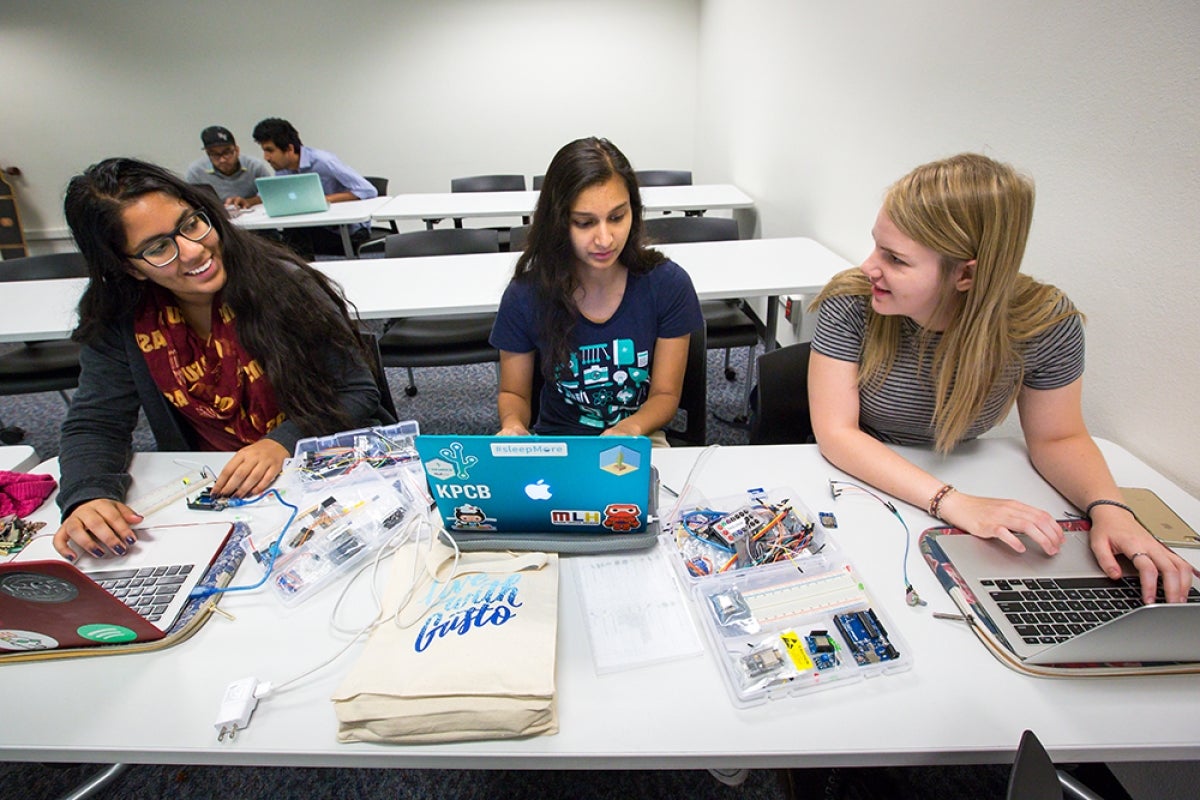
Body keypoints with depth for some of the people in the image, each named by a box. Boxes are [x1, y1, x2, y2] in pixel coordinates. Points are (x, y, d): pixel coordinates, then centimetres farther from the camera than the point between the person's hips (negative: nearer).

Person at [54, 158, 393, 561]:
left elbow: (358, 391, -11)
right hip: (204, 493, 6)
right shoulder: (119, 320, -3)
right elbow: (94, 424, 1)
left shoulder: (281, 283, -13)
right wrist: (88, 497, -20)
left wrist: (284, 441, -26)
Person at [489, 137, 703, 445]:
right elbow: (514, 393, 3)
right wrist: (512, 425, -20)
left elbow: (665, 394, -3)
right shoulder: (525, 296, -11)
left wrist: (630, 427, -24)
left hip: (639, 442, -1)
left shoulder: (668, 284, -11)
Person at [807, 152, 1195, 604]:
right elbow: (836, 432, -23)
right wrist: (952, 503, -33)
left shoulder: (1046, 322, -17)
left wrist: (1110, 509, -22)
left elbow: (1057, 438, -3)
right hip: (856, 481, -2)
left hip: (959, 484, 2)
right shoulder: (851, 305, -22)